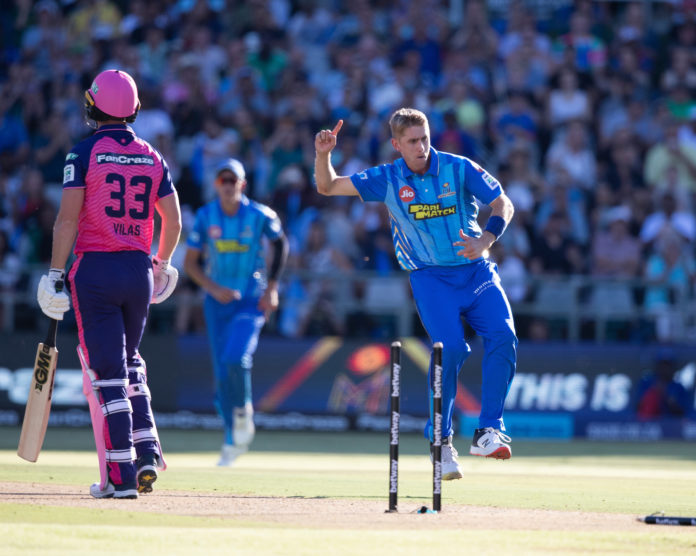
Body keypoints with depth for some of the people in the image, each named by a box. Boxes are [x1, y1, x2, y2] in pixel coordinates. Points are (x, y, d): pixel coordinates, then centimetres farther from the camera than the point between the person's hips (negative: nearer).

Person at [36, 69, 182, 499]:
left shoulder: (84, 153, -6)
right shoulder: (152, 157, 7)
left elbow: (68, 218, -12)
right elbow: (173, 222, 9)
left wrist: (55, 274, -9)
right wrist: (162, 264, 26)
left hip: (95, 270, -4)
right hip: (139, 270, 4)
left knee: (106, 371, -3)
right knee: (129, 363, 20)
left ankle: (120, 475, -6)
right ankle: (147, 453, 8)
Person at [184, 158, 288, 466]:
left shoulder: (260, 215, -8)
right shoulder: (205, 217, -4)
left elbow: (280, 244, 10)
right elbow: (191, 262, 1)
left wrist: (272, 288, 3)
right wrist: (214, 289, -15)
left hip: (251, 300, -2)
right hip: (217, 301, 2)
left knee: (236, 359, -23)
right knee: (222, 371, 3)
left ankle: (243, 412, 6)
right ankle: (233, 440, 19)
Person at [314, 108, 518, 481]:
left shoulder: (459, 169, -3)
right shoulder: (387, 180, 0)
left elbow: (503, 204, -3)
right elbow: (327, 187, 2)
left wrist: (485, 241, -21)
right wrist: (323, 155, -17)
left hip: (477, 271, 1)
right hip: (431, 278, -1)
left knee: (503, 336, -21)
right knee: (450, 348, -22)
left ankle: (488, 432, -16)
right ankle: (441, 441, -9)